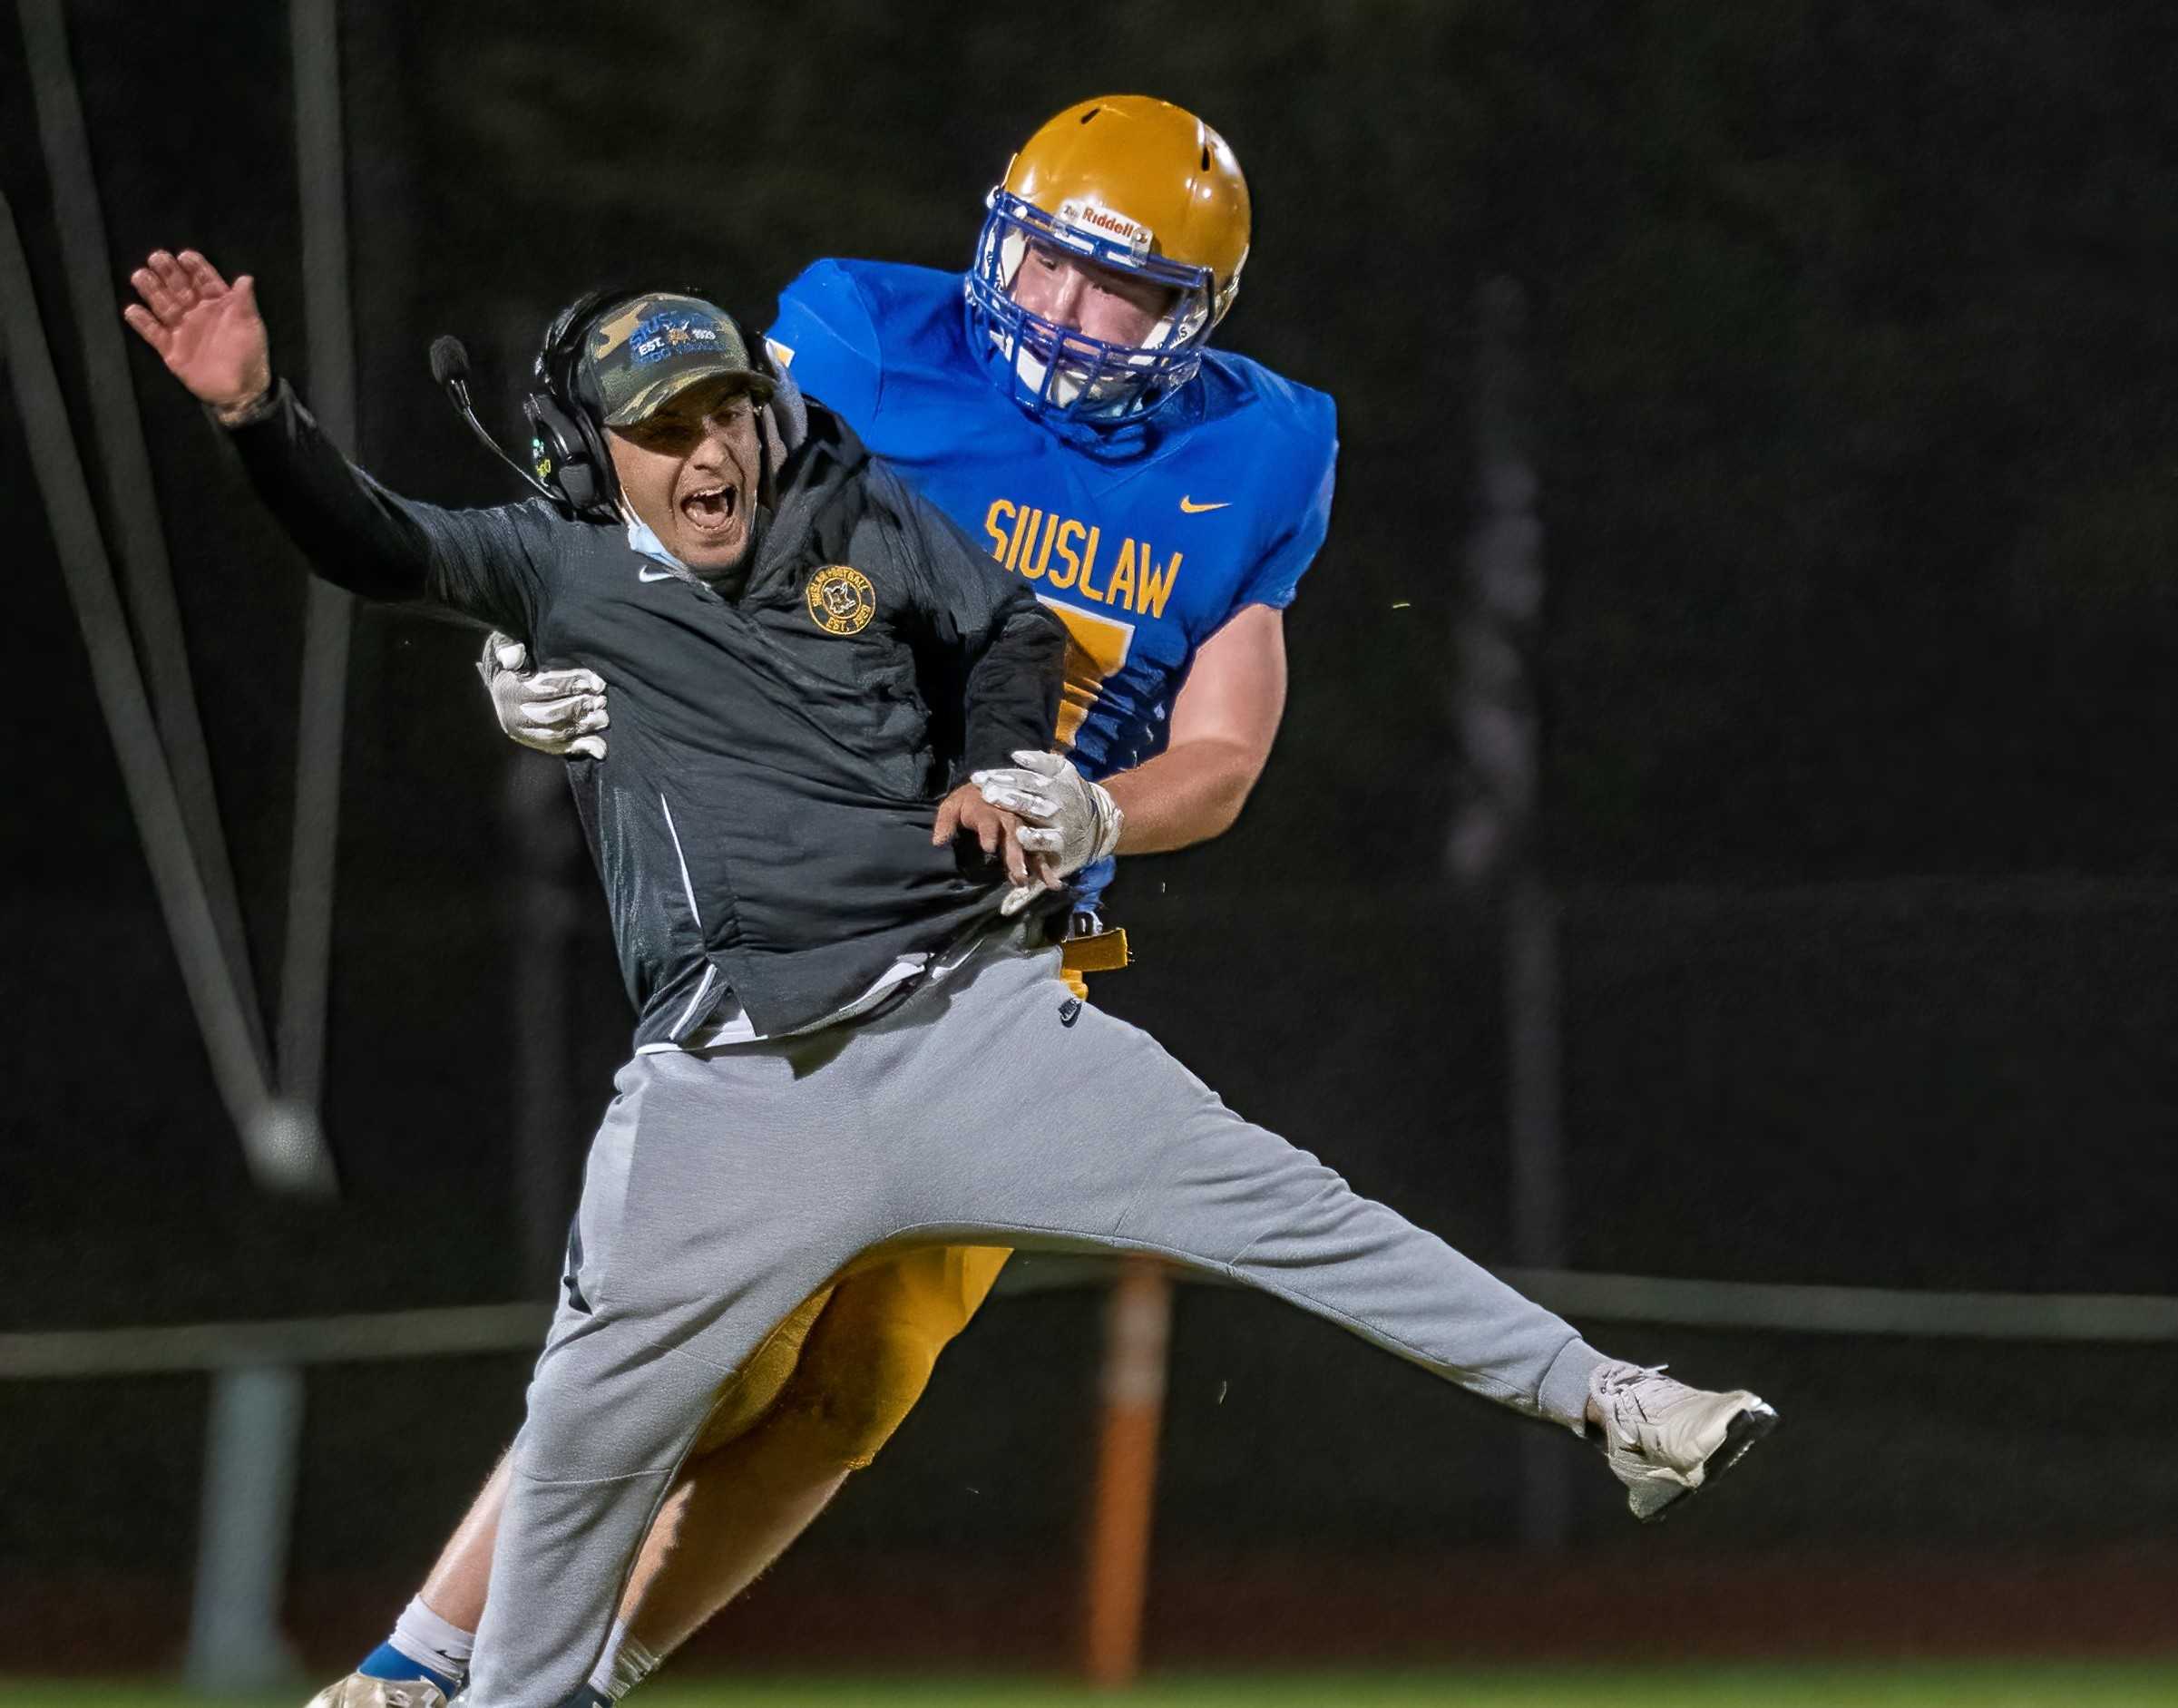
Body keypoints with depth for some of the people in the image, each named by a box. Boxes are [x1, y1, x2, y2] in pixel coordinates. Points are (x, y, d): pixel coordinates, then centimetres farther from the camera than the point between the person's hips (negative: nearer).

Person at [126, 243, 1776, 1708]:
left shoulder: (858, 519, 8)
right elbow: (370, 545, -13)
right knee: (595, 1420, -3)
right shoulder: (559, 568, 2)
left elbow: (1012, 628, 23)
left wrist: (997, 769, 4)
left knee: (1269, 1199, -5)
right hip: (735, 1087, -1)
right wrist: (258, 409, -31)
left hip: (972, 1019, 1)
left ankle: (1600, 1399, -2)